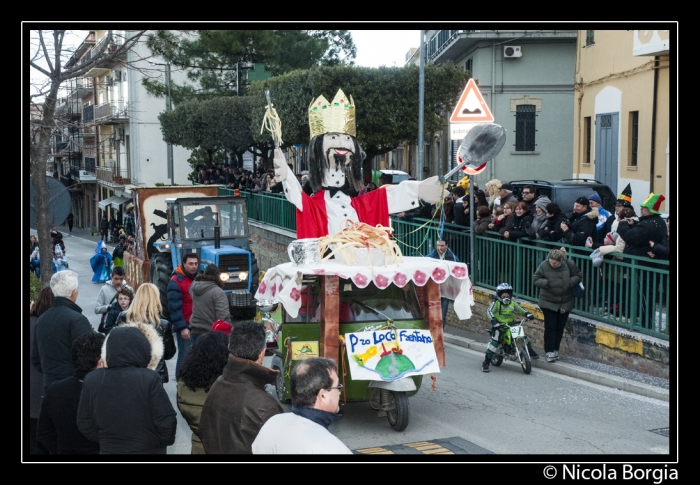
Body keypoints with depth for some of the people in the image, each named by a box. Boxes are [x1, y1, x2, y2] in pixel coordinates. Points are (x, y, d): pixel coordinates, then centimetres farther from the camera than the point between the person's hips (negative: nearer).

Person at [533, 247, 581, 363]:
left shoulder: (569, 265, -12)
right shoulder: (544, 265, -16)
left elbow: (578, 276, 2)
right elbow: (536, 280, -8)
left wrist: (570, 282, -19)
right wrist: (546, 282, -26)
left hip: (565, 303, 2)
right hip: (548, 302, -2)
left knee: (560, 327, 10)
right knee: (550, 327, -3)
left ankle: (555, 350, 23)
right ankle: (549, 351, 3)